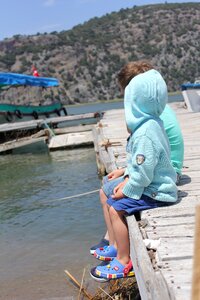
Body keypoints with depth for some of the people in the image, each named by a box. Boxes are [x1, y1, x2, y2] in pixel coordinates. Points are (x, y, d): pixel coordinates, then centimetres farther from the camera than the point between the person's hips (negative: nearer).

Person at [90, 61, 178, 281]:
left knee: (116, 207, -17)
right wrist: (127, 179, 3)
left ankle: (124, 262, 1)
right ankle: (115, 246, 25)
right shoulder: (149, 122, 3)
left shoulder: (145, 133, -30)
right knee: (105, 192, 16)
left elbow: (143, 173, -28)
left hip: (155, 192, -11)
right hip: (149, 182, 11)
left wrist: (126, 191, -14)